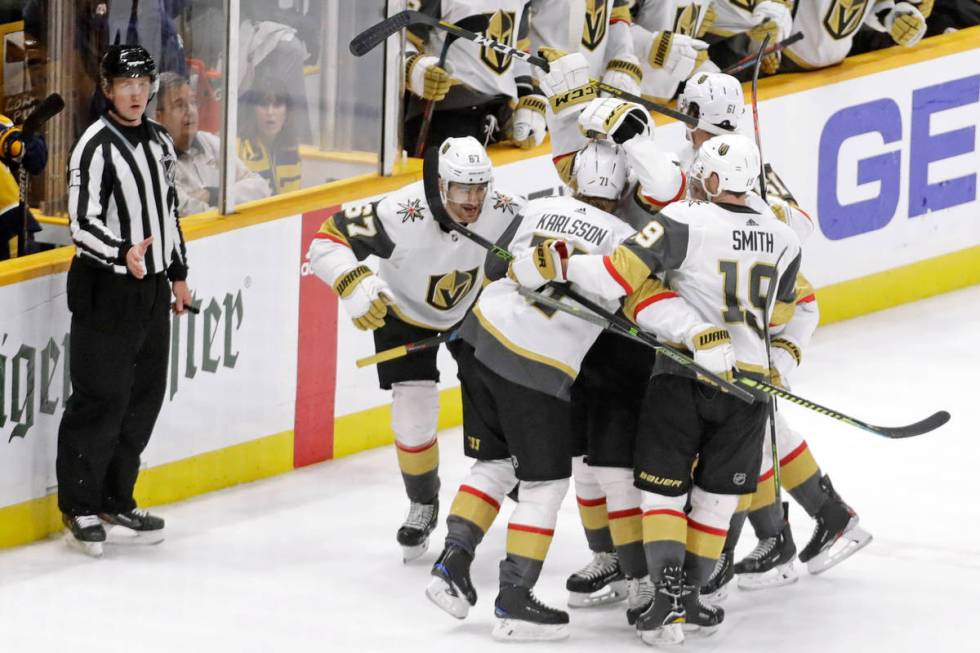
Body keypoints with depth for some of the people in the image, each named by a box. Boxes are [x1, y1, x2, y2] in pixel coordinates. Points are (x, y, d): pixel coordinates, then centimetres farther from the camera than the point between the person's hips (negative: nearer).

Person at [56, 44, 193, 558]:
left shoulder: (160, 143, 11)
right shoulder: (95, 146, -15)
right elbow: (82, 223, -21)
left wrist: (178, 274, 23)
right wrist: (123, 253, -37)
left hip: (151, 290, 8)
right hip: (105, 290, -8)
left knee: (146, 396, 11)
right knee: (101, 400, -5)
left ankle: (117, 500, 22)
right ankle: (79, 507, 5)